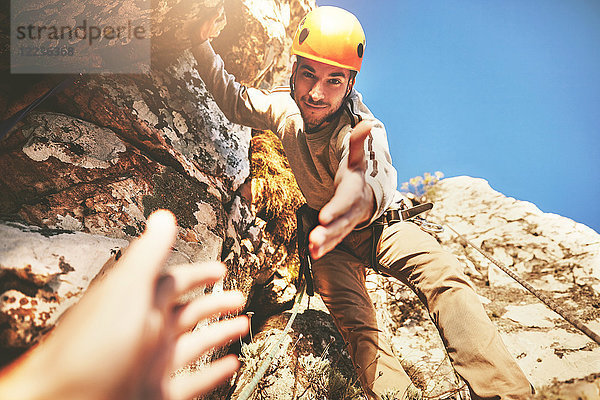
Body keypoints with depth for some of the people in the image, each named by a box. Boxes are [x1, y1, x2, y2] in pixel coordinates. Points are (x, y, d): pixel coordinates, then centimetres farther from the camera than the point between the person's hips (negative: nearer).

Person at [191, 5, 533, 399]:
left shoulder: (361, 127, -30)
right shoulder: (284, 106, -13)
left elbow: (380, 173, -54)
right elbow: (234, 100, 7)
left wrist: (366, 192, -81)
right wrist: (203, 45, -9)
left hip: (377, 223, -3)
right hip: (330, 233, 4)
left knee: (442, 273, -32)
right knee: (356, 325, -23)